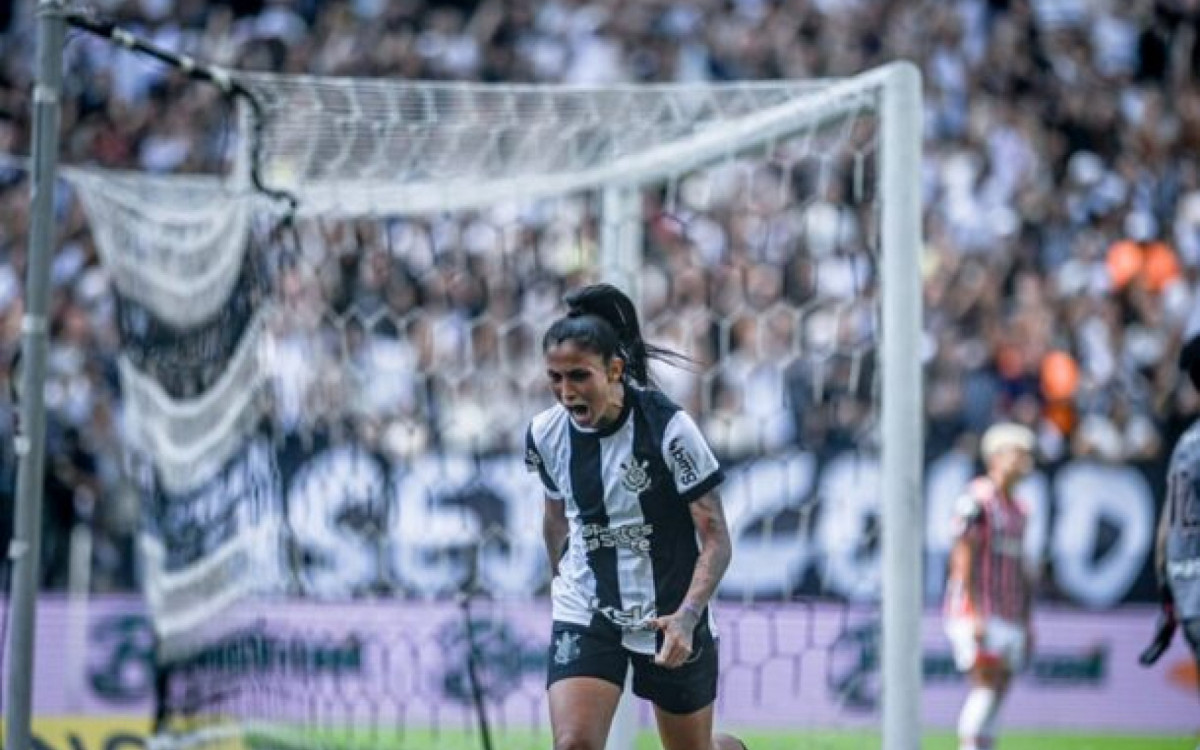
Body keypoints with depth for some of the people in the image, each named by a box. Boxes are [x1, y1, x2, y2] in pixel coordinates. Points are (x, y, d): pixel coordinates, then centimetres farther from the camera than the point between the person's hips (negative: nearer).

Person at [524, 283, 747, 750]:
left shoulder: (668, 427, -19)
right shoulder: (544, 434, -6)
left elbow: (715, 538, -17)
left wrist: (688, 616, -30)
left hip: (671, 618, -2)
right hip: (584, 617, 2)